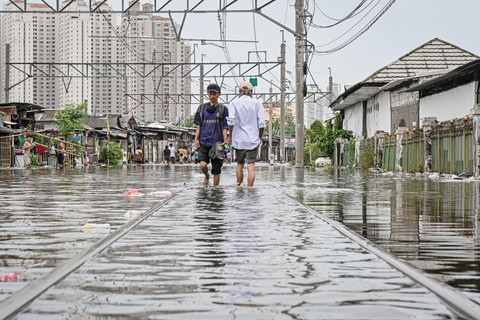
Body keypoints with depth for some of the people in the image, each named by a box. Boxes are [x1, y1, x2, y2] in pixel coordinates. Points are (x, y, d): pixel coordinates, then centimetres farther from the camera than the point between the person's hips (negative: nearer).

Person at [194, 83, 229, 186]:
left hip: (217, 143, -1)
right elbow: (199, 125, 13)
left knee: (216, 170, 1)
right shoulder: (202, 108, 11)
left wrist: (225, 140, -10)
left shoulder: (223, 109, 6)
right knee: (203, 165, -16)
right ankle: (206, 176, 17)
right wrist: (196, 139, 2)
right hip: (204, 142, 1)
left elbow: (224, 127, 4)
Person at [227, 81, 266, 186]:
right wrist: (260, 137, 8)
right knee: (251, 167, -2)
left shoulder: (234, 103, -1)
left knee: (239, 165, 16)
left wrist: (230, 136, 0)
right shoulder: (257, 103, -1)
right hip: (253, 139, -1)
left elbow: (231, 121, -10)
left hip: (239, 139, 1)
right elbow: (261, 123, -5)